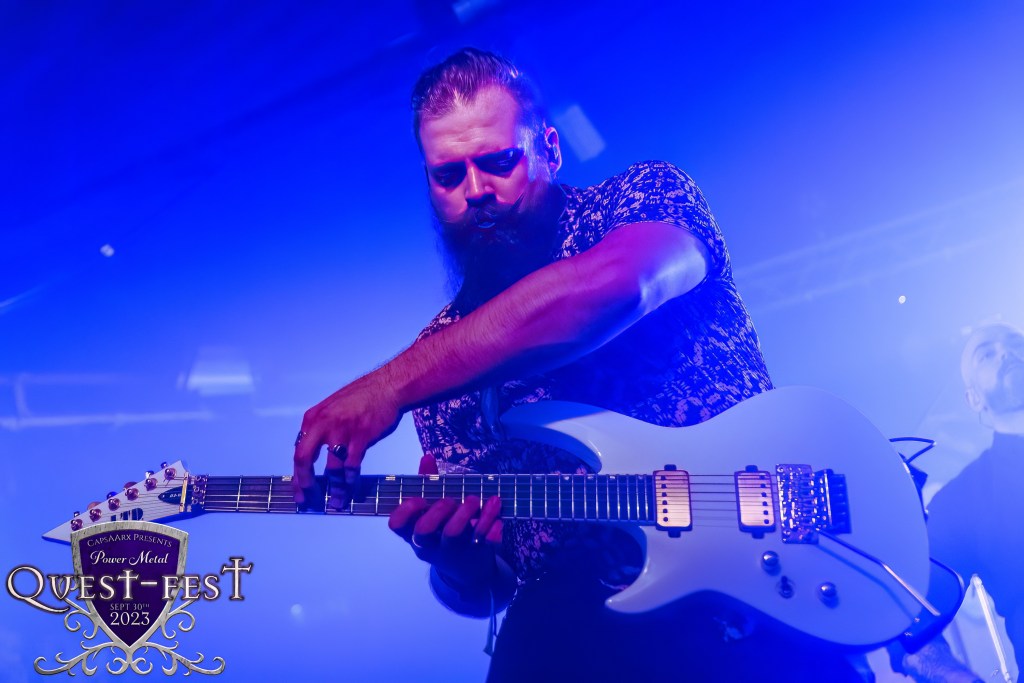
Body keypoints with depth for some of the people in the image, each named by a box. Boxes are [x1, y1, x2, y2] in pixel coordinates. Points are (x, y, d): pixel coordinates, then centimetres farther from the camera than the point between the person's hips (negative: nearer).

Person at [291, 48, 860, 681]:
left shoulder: (647, 195, 5)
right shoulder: (442, 351, 13)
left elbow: (613, 284, -21)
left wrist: (392, 385, -19)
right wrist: (450, 556, -9)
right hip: (573, 628, 3)